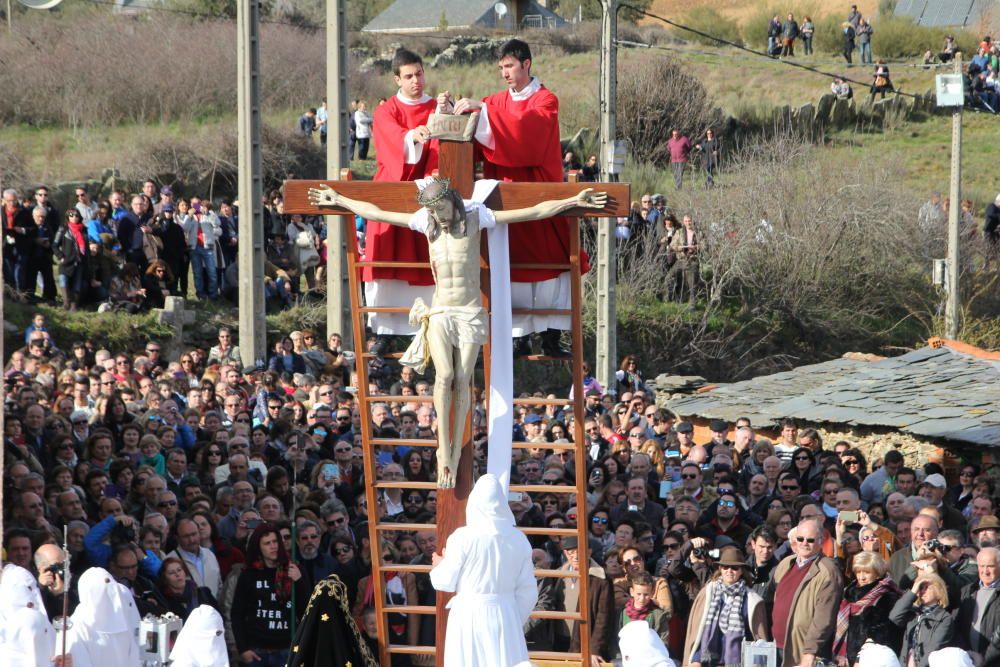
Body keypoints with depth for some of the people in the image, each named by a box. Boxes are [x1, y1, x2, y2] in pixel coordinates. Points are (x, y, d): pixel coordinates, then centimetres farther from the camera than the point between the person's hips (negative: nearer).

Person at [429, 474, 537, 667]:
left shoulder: (463, 538, -9)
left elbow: (446, 582, -2)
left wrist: (438, 566, 20)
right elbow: (528, 592, 4)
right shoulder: (518, 539, 1)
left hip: (469, 616, -2)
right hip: (507, 616, 3)